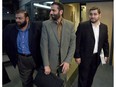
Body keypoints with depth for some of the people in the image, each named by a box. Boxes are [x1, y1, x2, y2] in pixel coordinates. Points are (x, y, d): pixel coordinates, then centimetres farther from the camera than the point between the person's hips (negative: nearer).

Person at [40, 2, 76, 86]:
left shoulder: (70, 25, -4)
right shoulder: (46, 24, -9)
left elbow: (73, 44, -2)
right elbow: (44, 45, -11)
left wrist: (67, 61, -11)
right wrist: (46, 65, -13)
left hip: (64, 61, 2)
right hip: (51, 62, -1)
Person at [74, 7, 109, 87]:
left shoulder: (104, 27, 3)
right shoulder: (82, 25, -12)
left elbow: (105, 42, 11)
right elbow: (77, 42, -11)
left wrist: (106, 54, 8)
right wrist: (77, 56, -12)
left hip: (96, 57, 4)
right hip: (85, 57, -4)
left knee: (91, 77, 20)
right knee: (83, 78, 7)